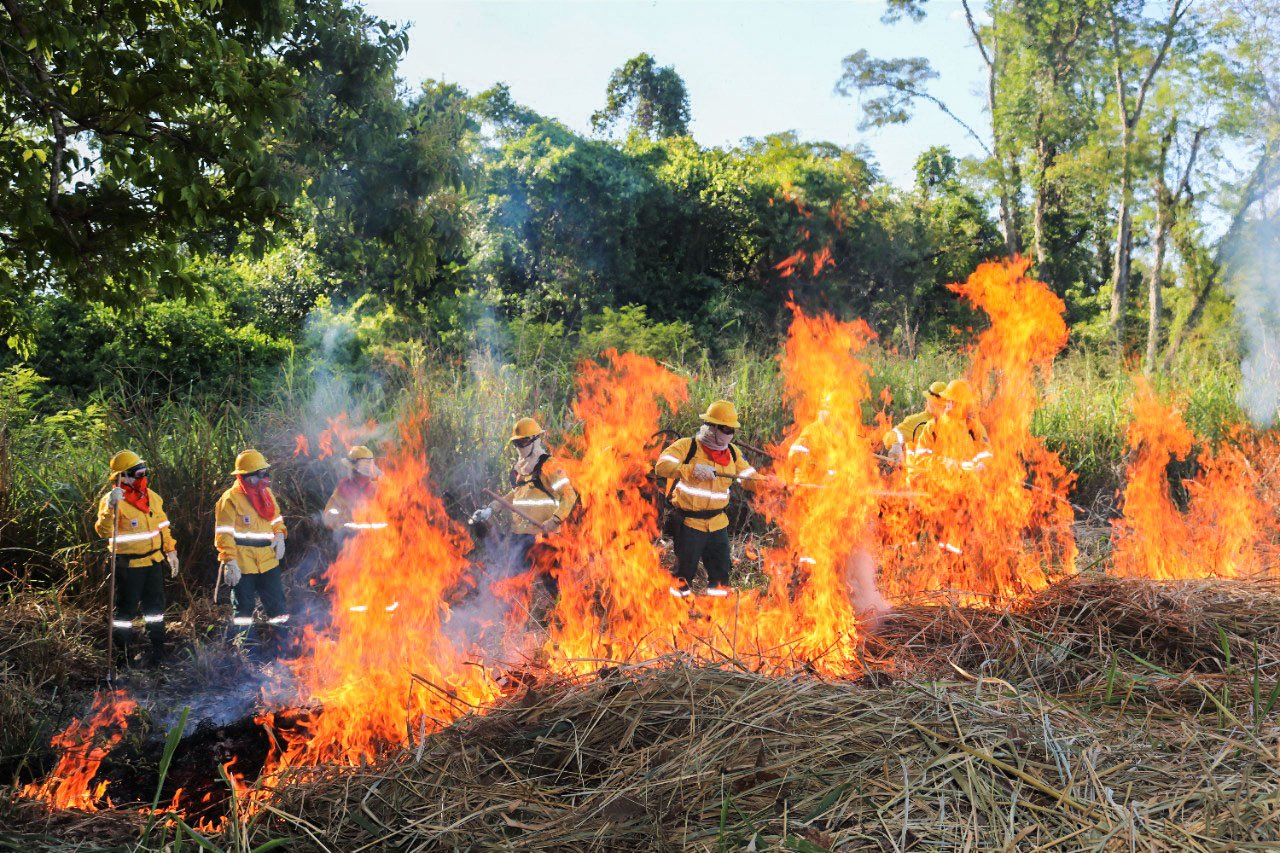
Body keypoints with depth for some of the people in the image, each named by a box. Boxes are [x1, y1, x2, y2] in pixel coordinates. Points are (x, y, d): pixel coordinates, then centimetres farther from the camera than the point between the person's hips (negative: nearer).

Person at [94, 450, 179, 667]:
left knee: (155, 607, 15)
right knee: (126, 609, 3)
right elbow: (104, 531, -30)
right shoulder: (112, 500, -15)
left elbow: (162, 526, 18)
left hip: (154, 562, 7)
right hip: (129, 566, -7)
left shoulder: (152, 497, 6)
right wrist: (111, 507, -42)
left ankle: (157, 649, 27)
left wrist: (170, 550, 17)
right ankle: (124, 654, 17)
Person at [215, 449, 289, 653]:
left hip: (268, 560, 6)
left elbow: (276, 518, 22)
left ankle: (283, 647, 19)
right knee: (243, 608, 4)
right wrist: (230, 562, -19)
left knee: (277, 604, 9)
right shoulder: (230, 499, -12)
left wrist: (279, 535, 1)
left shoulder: (267, 493, 9)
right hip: (242, 564, -6)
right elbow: (224, 535, -14)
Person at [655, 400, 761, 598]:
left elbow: (749, 478, 7)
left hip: (718, 523, 5)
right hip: (689, 522, -5)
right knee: (686, 571, 6)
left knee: (721, 571, 11)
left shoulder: (732, 452, 7)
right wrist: (692, 469, -35)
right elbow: (662, 466, -23)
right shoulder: (686, 446, -11)